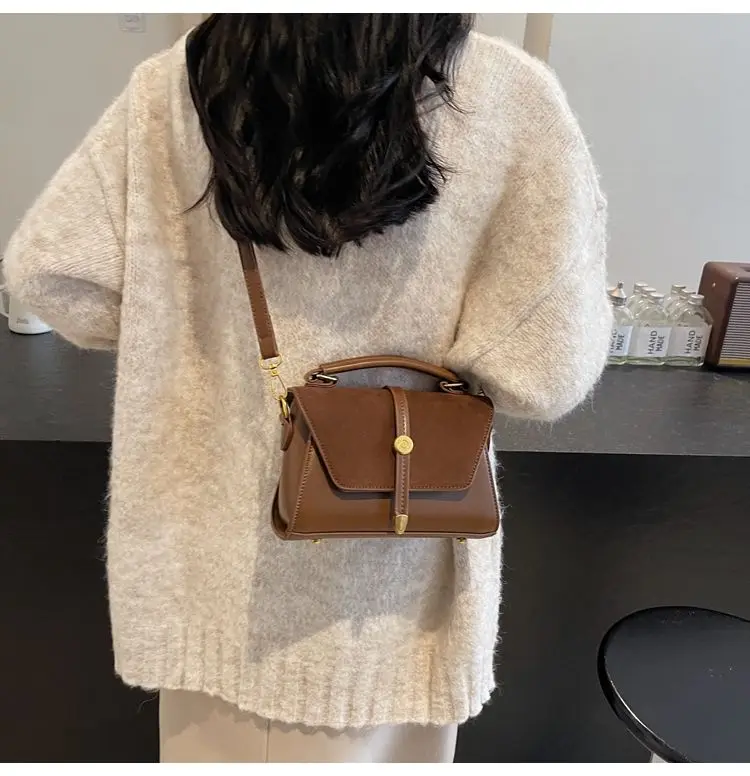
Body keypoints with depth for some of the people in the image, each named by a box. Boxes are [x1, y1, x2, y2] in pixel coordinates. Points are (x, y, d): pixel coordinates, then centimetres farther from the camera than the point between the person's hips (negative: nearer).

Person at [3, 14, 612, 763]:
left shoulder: (177, 86, -11)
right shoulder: (509, 98, -18)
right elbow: (549, 368, -21)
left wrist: (178, 338, 7)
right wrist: (456, 360, 0)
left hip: (219, 532, 2)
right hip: (389, 553, -1)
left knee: (220, 735, 27)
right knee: (377, 738, 26)